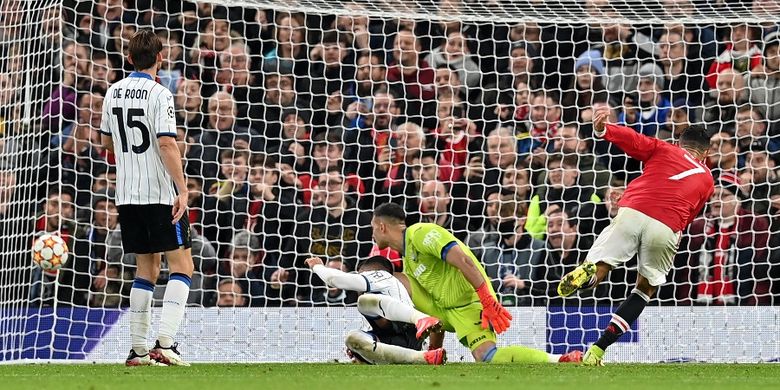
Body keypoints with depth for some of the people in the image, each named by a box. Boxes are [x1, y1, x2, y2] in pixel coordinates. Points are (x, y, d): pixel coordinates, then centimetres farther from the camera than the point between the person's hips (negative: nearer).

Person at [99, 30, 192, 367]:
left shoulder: (113, 93, 9)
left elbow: (106, 141, 21)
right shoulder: (159, 94, -12)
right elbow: (167, 144, -20)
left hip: (126, 194, 7)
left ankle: (138, 349, 9)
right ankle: (165, 341, -16)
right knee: (182, 265, -1)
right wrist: (183, 189, -21)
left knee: (146, 268, 14)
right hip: (159, 193, -7)